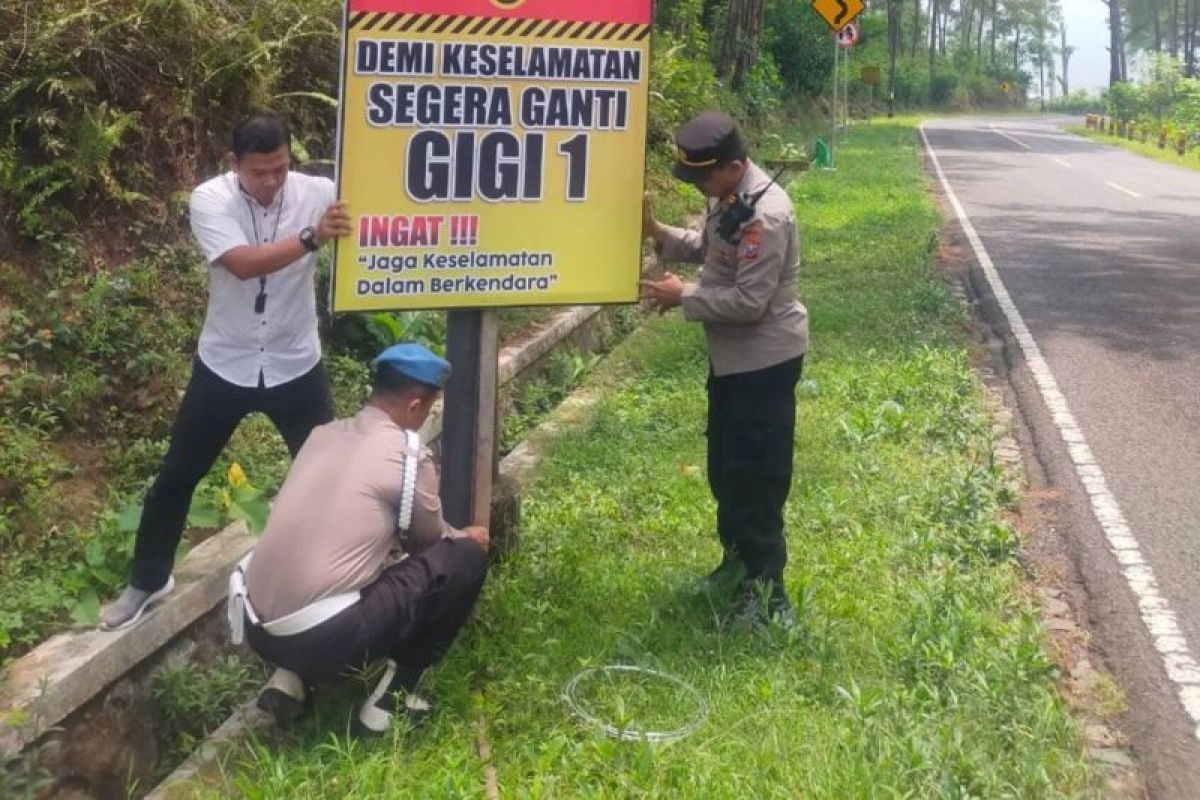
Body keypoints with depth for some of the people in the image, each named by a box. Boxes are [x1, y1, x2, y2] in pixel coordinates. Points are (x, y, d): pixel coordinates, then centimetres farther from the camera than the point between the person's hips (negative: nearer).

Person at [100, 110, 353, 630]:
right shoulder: (209, 199, -15)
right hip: (225, 365, 0)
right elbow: (243, 263, -32)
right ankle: (147, 581, 33)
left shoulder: (316, 192, -11)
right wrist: (312, 238, -44)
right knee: (176, 477, 11)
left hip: (295, 365, 0)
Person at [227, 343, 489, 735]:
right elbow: (428, 542, 12)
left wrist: (452, 535, 44)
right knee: (466, 559, 4)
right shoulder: (409, 456, -5)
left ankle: (292, 678, 17)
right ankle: (393, 694, 9)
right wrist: (466, 539, 36)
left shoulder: (324, 435, 14)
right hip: (323, 638, -7)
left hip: (258, 629, 7)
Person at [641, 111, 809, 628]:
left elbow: (750, 302, -28)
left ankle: (767, 590, 9)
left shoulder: (766, 215, -27)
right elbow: (710, 248, 18)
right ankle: (738, 559, 38)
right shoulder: (727, 196, 3)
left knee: (755, 476, -2)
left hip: (764, 359, -10)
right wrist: (659, 234, 1)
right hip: (731, 354, 10)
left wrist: (684, 296, -19)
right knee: (724, 467, 21)